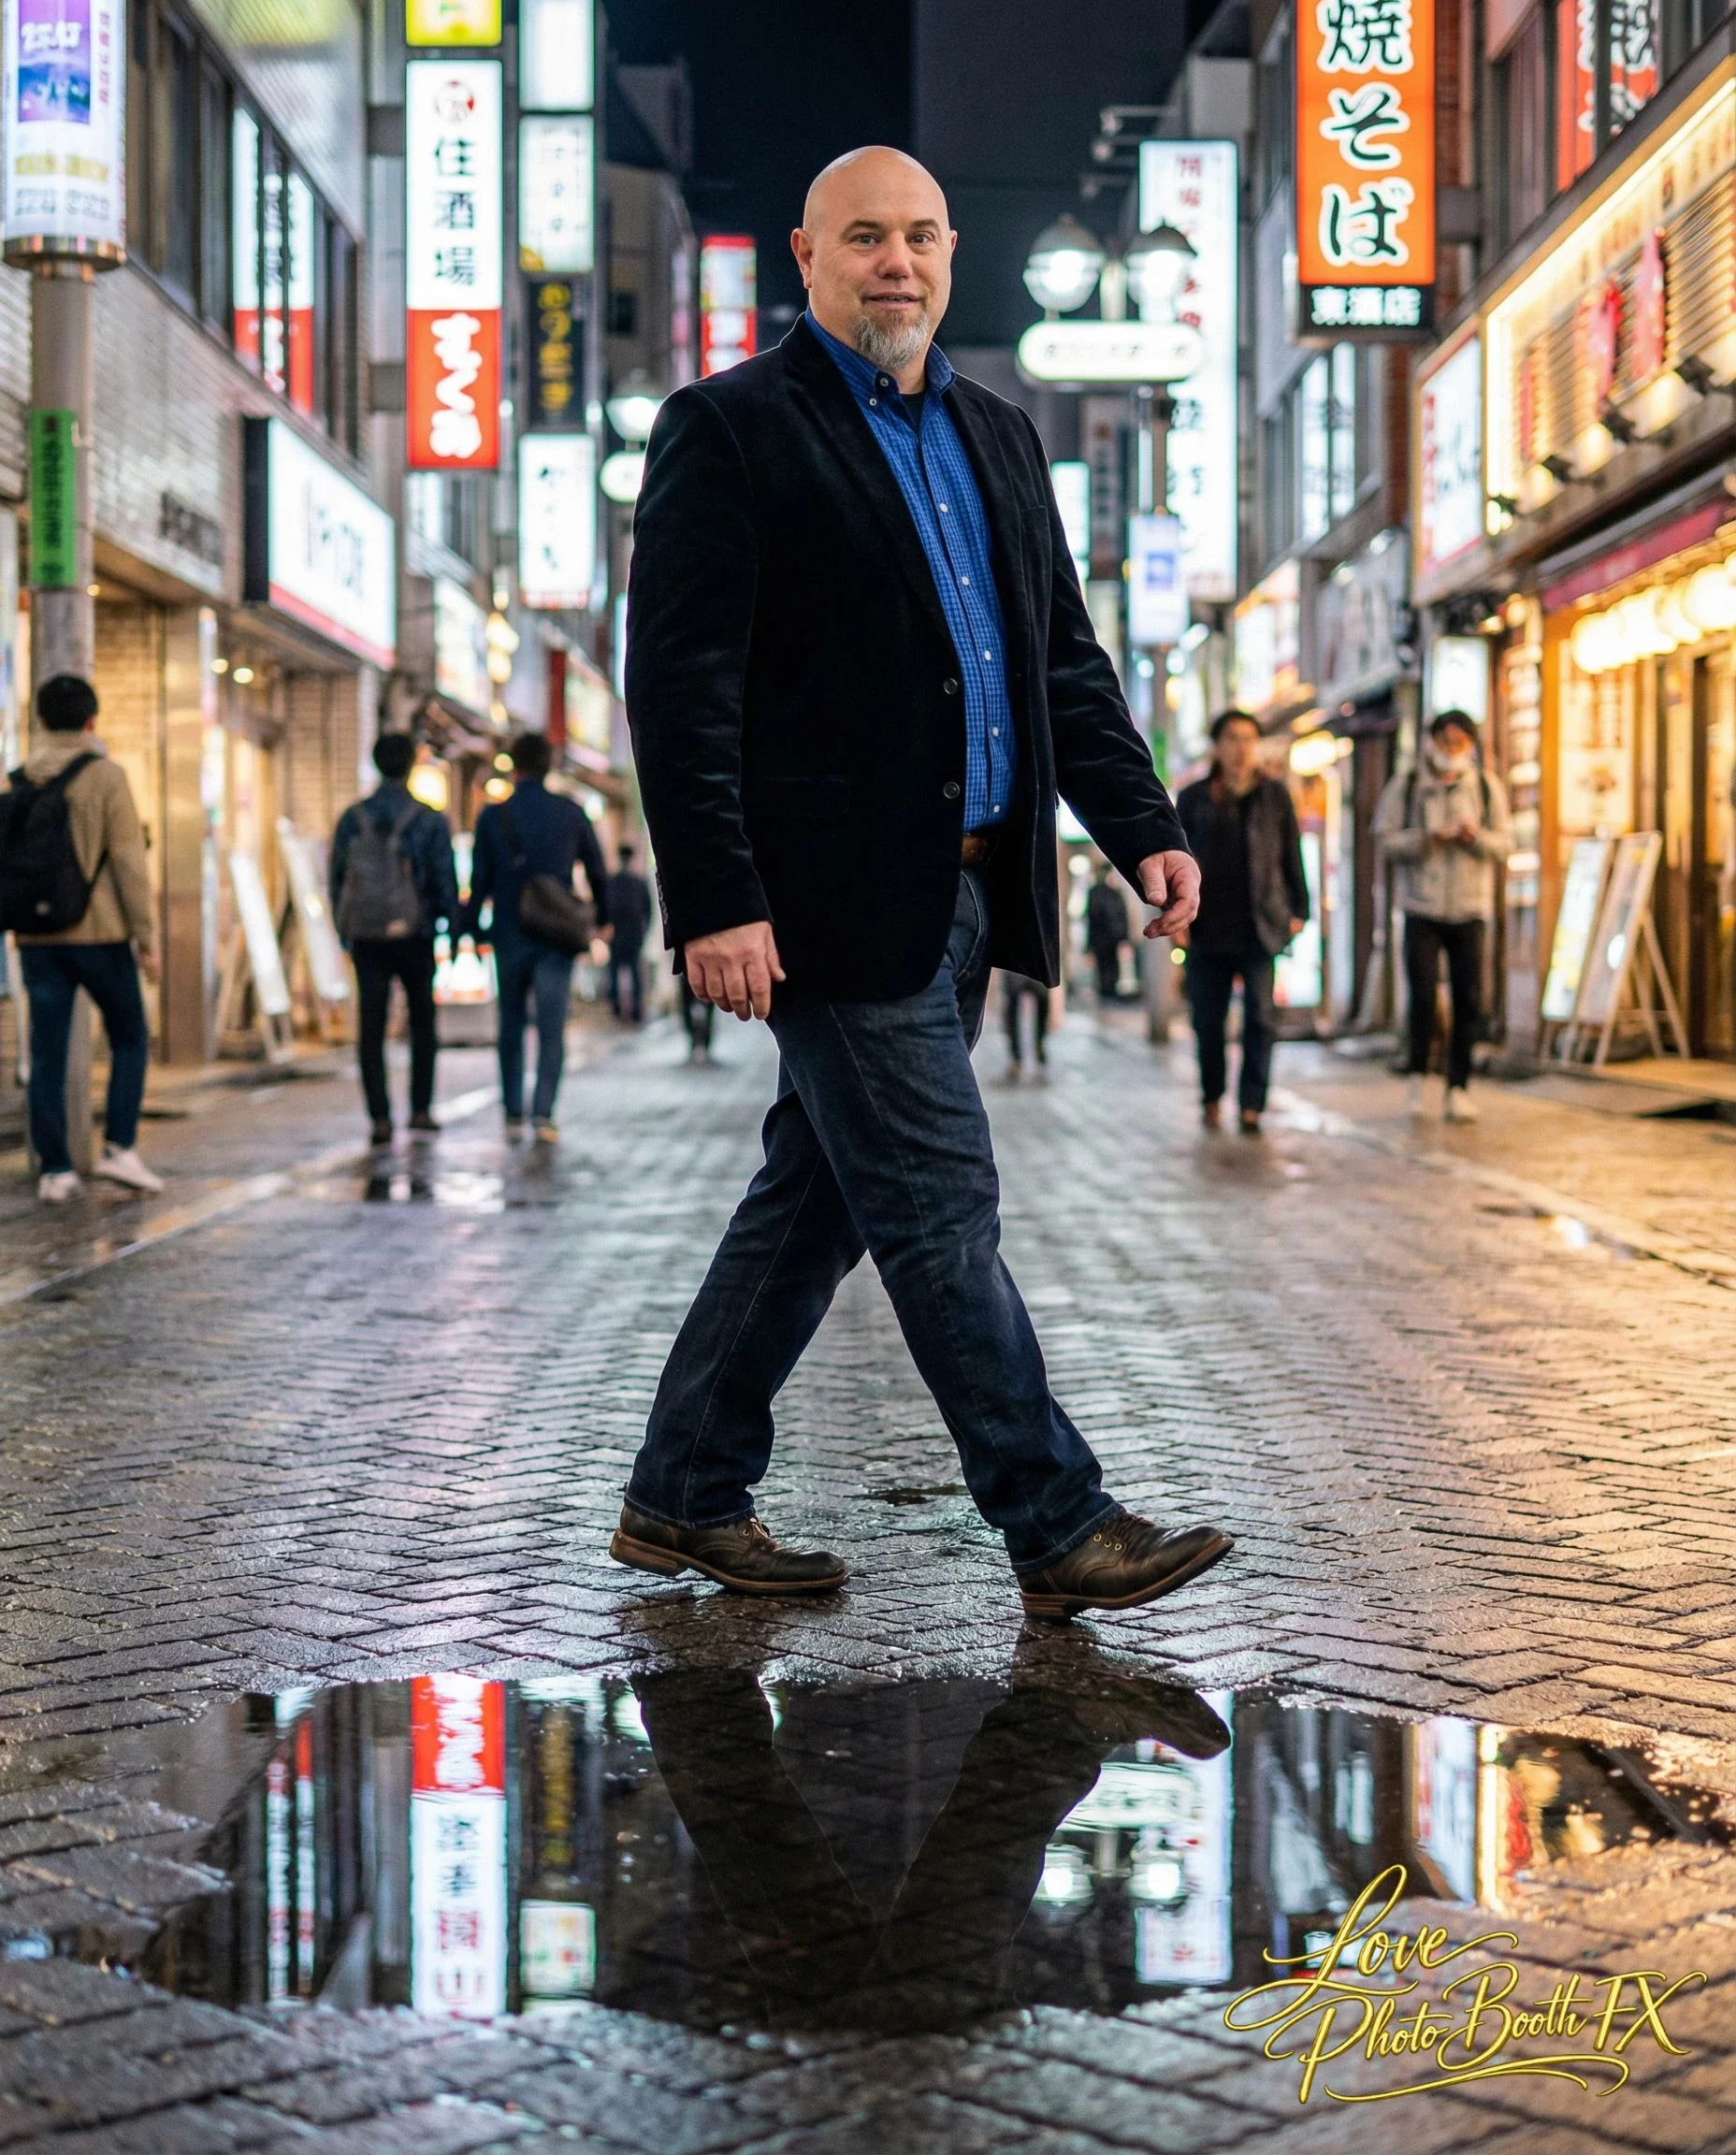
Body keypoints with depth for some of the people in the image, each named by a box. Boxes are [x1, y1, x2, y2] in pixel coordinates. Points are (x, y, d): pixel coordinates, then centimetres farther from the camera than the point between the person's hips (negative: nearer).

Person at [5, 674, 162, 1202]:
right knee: (129, 1039, 12)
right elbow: (128, 859, -10)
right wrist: (146, 936, -8)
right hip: (99, 934, -4)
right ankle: (120, 1148, 1)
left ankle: (54, 1170, 4)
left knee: (47, 1055, 5)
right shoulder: (105, 775, -6)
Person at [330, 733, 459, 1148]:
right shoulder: (430, 821, -6)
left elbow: (337, 878, 4)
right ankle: (421, 1110, 13)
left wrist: (344, 931, 14)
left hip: (366, 938, 1)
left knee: (371, 1030, 3)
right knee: (422, 1022, 15)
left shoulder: (352, 818, 1)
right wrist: (450, 927, 6)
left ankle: (380, 1118, -3)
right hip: (414, 938, -1)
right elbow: (445, 881, -8)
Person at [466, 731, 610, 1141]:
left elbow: (479, 880, -2)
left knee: (511, 1023, 15)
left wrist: (471, 927, 7)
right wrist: (602, 917, 22)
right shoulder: (571, 812, 0)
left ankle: (513, 1109, 19)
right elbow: (596, 871, 8)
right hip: (557, 937, -1)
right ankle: (543, 1112, -16)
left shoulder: (493, 815, -2)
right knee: (552, 1029, -3)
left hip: (509, 936, 1)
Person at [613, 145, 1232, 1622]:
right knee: (942, 1209, -4)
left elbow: (1067, 658, 19)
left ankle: (684, 1498, 24)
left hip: (967, 893, 8)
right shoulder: (729, 429, -5)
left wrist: (1143, 827, 6)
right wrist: (716, 902, -19)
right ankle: (1058, 1528, 4)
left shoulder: (997, 439, 18)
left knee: (818, 1201, 12)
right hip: (835, 901, -8)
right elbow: (681, 685, -12)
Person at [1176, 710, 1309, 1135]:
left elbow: (1292, 856, 10)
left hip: (1260, 924, 0)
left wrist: (1298, 910, 4)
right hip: (1208, 925, 0)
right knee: (1208, 1017, 5)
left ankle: (1251, 1105, -1)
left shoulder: (1274, 796, 9)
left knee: (1261, 1017, -5)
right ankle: (1211, 1099, 21)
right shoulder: (1194, 798, 7)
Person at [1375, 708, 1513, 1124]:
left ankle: (1458, 1089, 5)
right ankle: (1418, 1072, 14)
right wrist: (1425, 840, -17)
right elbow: (1386, 838, -1)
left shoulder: (1487, 786, 9)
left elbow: (1505, 843, 7)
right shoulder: (1406, 784, 3)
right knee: (1423, 994, -9)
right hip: (1422, 904, -2)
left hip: (1469, 906, 2)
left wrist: (1477, 837, -13)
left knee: (1469, 1000, -2)